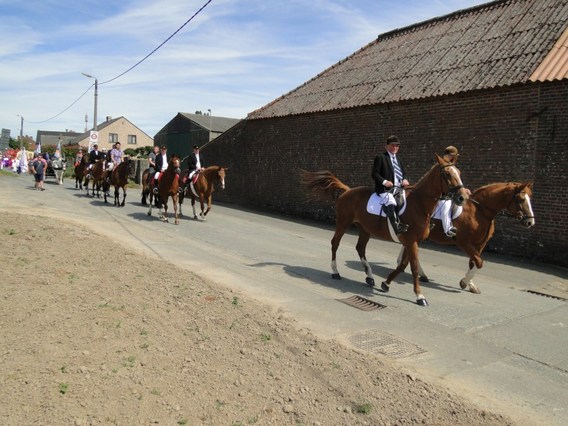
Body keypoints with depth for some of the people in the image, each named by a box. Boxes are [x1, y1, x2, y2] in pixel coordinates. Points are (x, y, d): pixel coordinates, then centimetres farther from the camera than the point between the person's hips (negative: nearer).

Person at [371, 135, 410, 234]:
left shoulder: (398, 159, 25)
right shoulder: (380, 157, 2)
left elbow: (403, 173, 25)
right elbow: (374, 173, -4)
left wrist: (405, 179, 0)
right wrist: (384, 181, -20)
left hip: (399, 188, 8)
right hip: (385, 189, -8)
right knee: (391, 202, -32)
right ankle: (397, 226, -36)